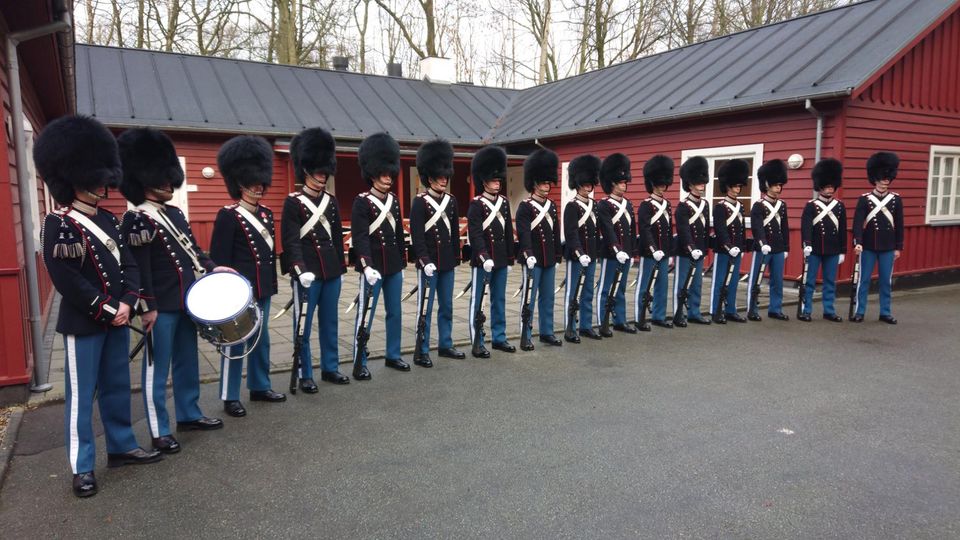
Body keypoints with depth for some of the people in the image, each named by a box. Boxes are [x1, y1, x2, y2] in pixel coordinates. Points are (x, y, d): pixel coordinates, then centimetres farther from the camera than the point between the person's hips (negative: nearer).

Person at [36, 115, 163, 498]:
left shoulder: (108, 220, 10)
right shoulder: (58, 225, -12)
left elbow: (129, 264, 7)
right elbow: (66, 281, -19)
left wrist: (127, 304, -8)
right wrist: (108, 309, -17)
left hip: (117, 320, 7)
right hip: (83, 324, -7)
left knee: (117, 387, 16)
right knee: (82, 395, 3)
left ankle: (122, 446, 30)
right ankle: (82, 468, 14)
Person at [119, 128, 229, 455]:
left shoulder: (175, 214, 11)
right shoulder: (137, 220, -14)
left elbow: (192, 248, 20)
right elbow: (139, 268, -17)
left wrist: (211, 268, 5)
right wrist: (147, 308, -18)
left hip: (187, 302, 9)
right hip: (162, 307, -8)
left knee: (188, 361, 17)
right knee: (157, 367, 2)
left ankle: (189, 415, 30)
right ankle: (159, 431, 12)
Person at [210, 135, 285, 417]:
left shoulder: (266, 214, 11)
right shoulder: (228, 216, -11)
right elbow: (219, 258, -12)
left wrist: (272, 283, 17)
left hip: (262, 289, 7)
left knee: (261, 338, 15)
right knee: (236, 341, 1)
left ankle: (259, 386, 29)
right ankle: (229, 397, 12)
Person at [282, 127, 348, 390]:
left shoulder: (331, 201, 11)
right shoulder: (293, 202, -6)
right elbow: (291, 241, -13)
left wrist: (341, 267, 15)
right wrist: (301, 270, -23)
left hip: (331, 272, 6)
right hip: (307, 274, -6)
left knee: (330, 323, 13)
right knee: (304, 325, 3)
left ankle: (330, 368, 25)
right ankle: (304, 375, 13)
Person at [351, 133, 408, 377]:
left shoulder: (394, 201, 10)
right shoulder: (362, 202, -9)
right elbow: (360, 238, -17)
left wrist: (402, 262, 16)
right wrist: (367, 266, -27)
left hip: (394, 267, 7)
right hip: (373, 268, -7)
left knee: (395, 313, 13)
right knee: (365, 316, 0)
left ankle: (392, 355, 26)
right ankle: (360, 364, 9)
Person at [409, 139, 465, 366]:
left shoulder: (451, 200, 10)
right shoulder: (419, 202, -9)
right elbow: (417, 236, -14)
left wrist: (456, 259, 14)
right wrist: (425, 261, -20)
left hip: (447, 264, 6)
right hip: (428, 264, -6)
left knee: (447, 306, 13)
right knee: (425, 308, -1)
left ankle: (445, 345, 25)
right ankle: (421, 352, 6)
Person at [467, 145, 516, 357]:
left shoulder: (504, 202, 11)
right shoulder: (476, 204, -8)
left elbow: (509, 233, 14)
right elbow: (475, 234, -17)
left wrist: (510, 259, 12)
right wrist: (484, 257, -27)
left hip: (501, 261, 6)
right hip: (482, 261, -6)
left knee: (499, 300, 13)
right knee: (477, 302, 2)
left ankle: (499, 338, 23)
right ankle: (477, 343, 8)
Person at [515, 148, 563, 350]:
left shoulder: (551, 205, 13)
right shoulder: (525, 206, -9)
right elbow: (523, 233, -20)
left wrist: (558, 256, 15)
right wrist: (528, 254, -32)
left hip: (549, 260, 7)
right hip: (533, 260, -7)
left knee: (548, 298, 12)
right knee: (529, 299, -1)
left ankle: (546, 332, 22)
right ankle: (525, 336, 6)